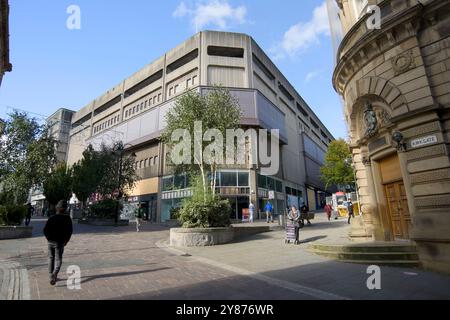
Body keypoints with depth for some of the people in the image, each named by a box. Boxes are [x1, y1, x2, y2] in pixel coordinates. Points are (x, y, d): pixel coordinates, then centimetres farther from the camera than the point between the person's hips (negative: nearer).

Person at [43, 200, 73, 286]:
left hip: (51, 242, 2)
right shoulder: (67, 219, -6)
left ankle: (52, 276, 23)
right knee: (58, 259, 2)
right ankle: (55, 273, -22)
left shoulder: (51, 218, -4)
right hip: (60, 242, -2)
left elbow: (45, 230, -6)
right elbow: (69, 231, -7)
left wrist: (49, 238, 8)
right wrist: (66, 241, 5)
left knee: (51, 258, 16)